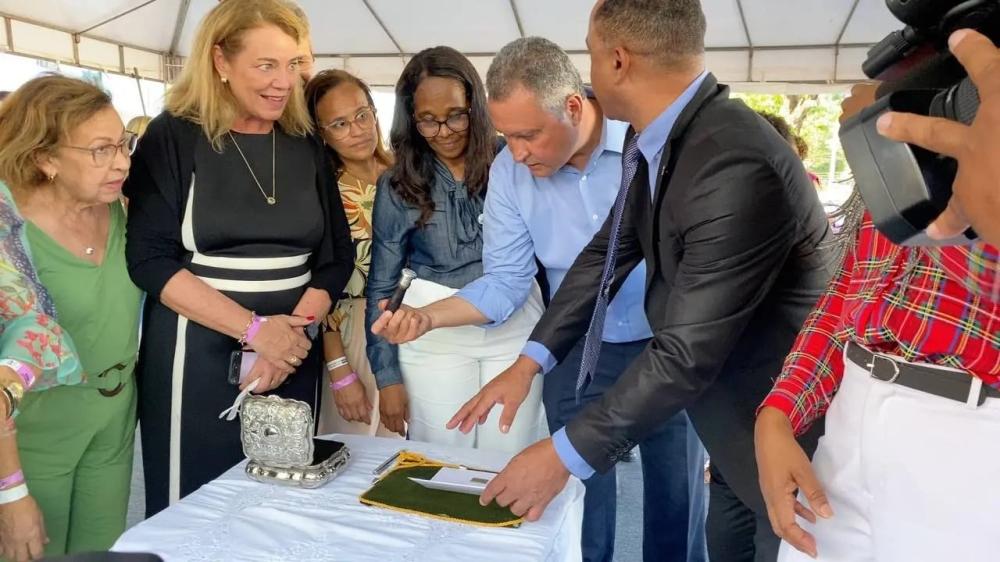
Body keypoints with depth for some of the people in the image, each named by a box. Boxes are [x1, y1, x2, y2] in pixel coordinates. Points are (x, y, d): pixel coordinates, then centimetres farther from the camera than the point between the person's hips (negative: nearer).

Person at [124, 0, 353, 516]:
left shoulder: (306, 147, 6)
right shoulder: (174, 137, -5)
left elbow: (336, 257, 4)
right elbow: (150, 259, -12)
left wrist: (288, 340, -11)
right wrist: (255, 329, -18)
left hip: (293, 358, 4)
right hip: (198, 358, -3)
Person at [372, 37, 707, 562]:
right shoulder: (509, 172, -10)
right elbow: (504, 282, -6)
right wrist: (426, 316, -21)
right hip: (579, 353, 2)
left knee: (678, 499, 15)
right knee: (581, 502, 15)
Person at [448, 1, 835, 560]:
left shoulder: (738, 168, -33)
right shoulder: (654, 138, -5)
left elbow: (688, 352, -31)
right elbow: (609, 250, 4)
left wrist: (566, 454, -23)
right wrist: (530, 361, -3)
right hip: (734, 413, 8)